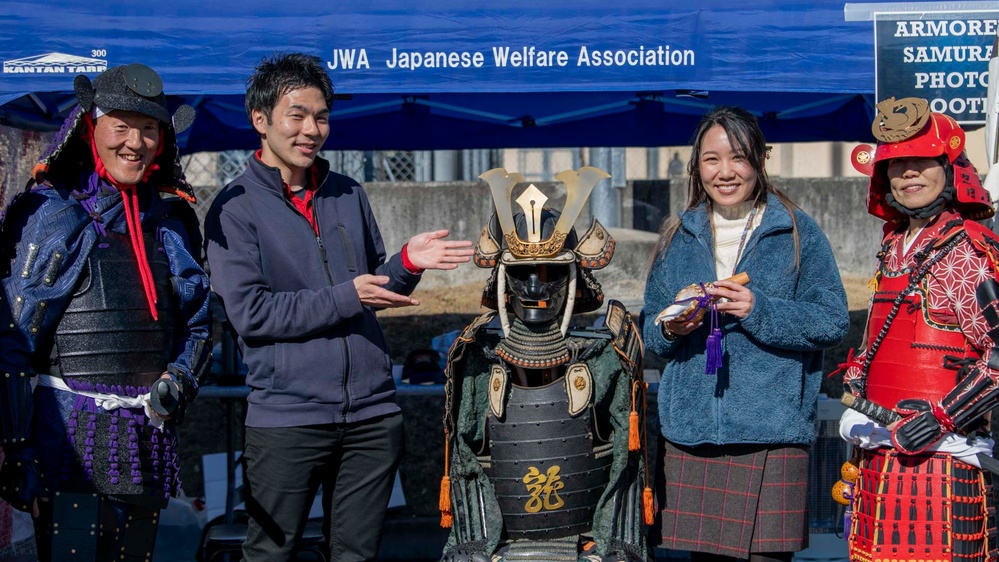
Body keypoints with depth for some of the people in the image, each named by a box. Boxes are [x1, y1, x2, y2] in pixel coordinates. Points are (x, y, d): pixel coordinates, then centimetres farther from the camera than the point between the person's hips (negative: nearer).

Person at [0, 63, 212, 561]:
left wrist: (178, 381, 1)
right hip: (71, 437, -6)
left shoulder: (165, 226, 12)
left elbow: (197, 325, 21)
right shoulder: (52, 216, -5)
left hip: (147, 443, 6)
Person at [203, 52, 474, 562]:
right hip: (287, 418, -4)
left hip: (373, 412, 5)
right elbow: (249, 312, -13)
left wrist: (407, 262, -2)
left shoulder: (349, 195, 13)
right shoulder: (234, 208, -3)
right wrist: (345, 297, -15)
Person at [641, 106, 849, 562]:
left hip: (772, 432, -3)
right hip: (690, 431, 3)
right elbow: (649, 328, 17)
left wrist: (758, 311, -16)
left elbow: (833, 321, -4)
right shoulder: (677, 236, 13)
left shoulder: (796, 232, 3)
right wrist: (668, 328, -6)